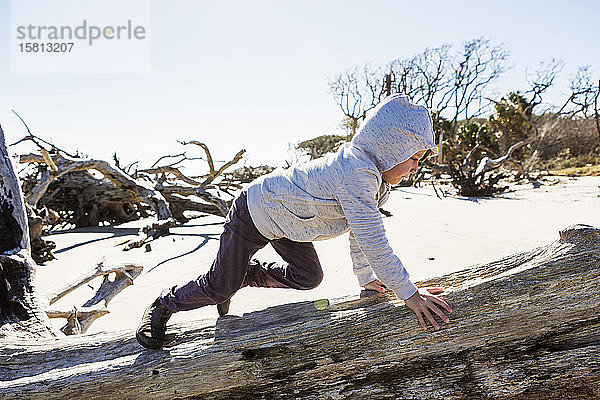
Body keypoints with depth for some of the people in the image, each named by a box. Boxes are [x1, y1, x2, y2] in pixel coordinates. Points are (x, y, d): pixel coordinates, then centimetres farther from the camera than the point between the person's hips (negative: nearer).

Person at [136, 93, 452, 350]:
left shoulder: (373, 174, -5)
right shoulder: (357, 173, -36)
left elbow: (360, 228, 5)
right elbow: (372, 241, -37)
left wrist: (366, 277, 6)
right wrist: (410, 294, -29)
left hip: (282, 212, 9)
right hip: (252, 212, -9)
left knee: (308, 277, 9)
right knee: (218, 289, 2)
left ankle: (246, 273, 28)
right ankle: (165, 304, 30)